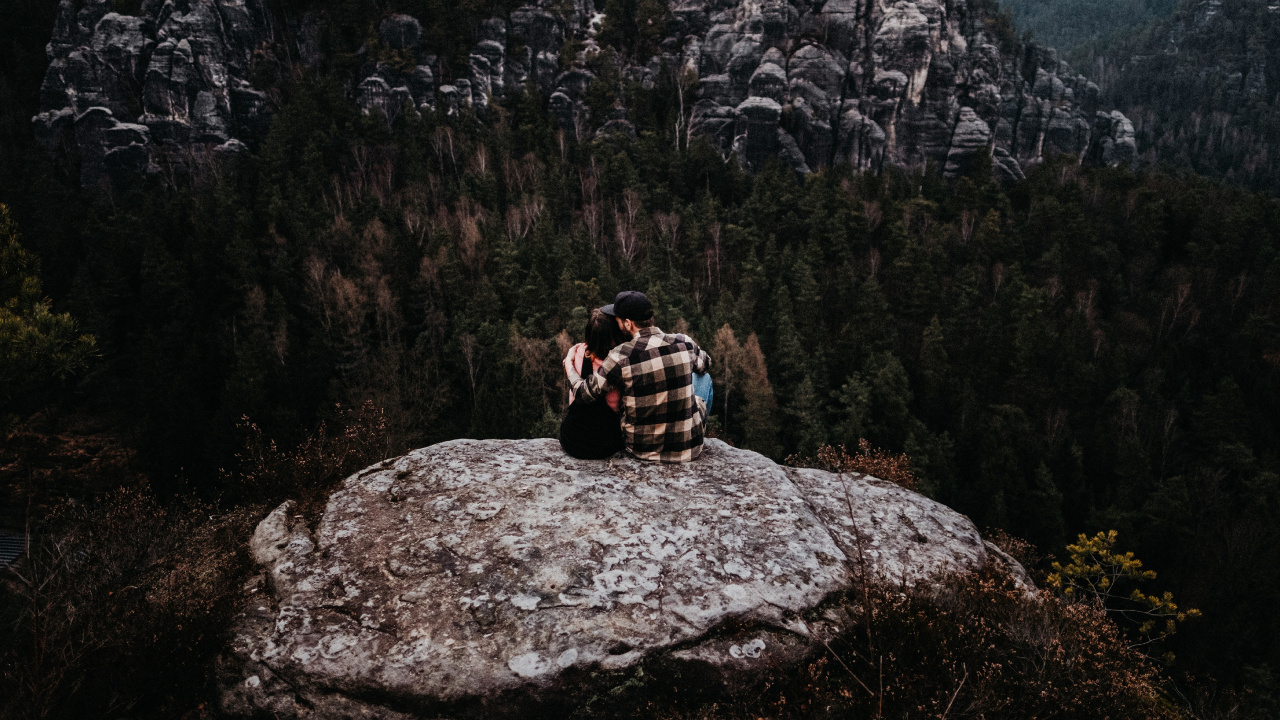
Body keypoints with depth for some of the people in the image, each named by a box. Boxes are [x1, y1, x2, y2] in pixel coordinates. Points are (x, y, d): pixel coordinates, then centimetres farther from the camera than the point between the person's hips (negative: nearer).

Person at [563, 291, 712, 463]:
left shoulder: (621, 356, -19)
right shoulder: (685, 343, -10)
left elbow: (584, 392, -6)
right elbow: (705, 364, 14)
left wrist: (568, 363, 13)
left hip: (643, 448, -1)